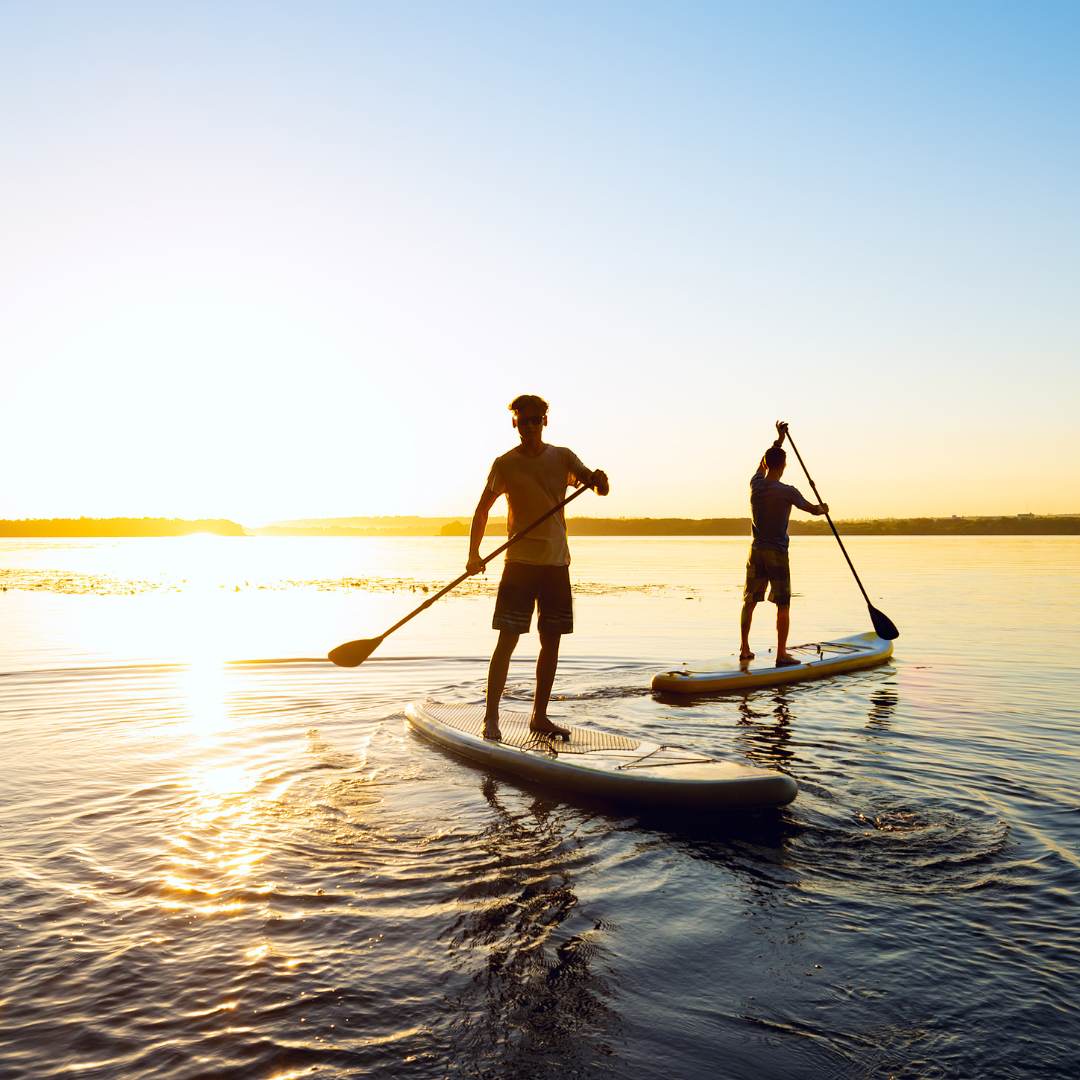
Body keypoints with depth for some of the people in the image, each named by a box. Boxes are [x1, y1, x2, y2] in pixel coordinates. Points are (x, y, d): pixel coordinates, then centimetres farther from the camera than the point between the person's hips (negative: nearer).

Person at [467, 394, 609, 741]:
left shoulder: (563, 457, 6)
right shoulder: (506, 463, -1)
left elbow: (600, 488, -1)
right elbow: (483, 508, 2)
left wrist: (598, 479, -26)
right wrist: (474, 554, -9)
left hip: (556, 561, 4)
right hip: (520, 561, -4)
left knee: (552, 641, 7)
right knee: (508, 639, -8)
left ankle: (539, 716, 18)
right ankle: (491, 717, -1)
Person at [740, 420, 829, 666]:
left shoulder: (755, 484, 0)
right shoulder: (787, 492, -13)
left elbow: (764, 462, 21)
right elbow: (812, 509, 2)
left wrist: (779, 440, 30)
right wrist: (823, 508, 24)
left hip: (756, 551, 5)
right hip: (777, 553, -5)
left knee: (749, 601, 11)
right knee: (783, 604, 1)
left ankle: (744, 648, 16)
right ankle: (781, 653, 0)